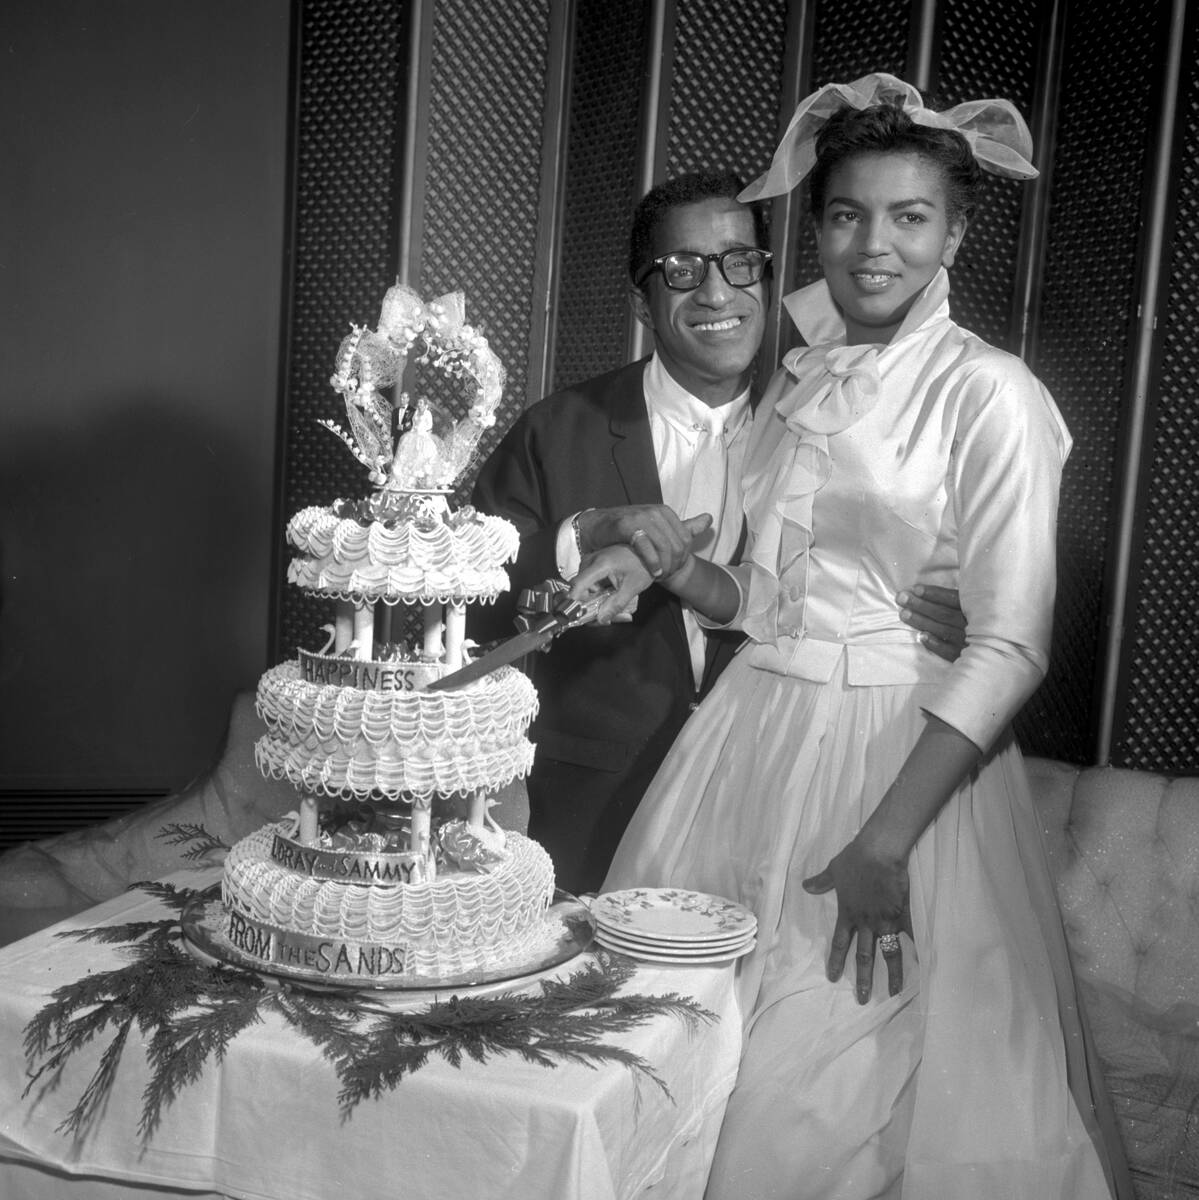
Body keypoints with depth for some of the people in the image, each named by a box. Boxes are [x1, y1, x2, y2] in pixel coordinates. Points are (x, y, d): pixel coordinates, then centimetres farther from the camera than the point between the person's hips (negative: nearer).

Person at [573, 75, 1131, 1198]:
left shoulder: (989, 395, -9)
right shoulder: (795, 381, 9)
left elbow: (1010, 644, -15)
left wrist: (885, 842, -22)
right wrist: (662, 566, -4)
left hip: (904, 753, -5)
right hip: (755, 738, 6)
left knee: (836, 1088, 2)